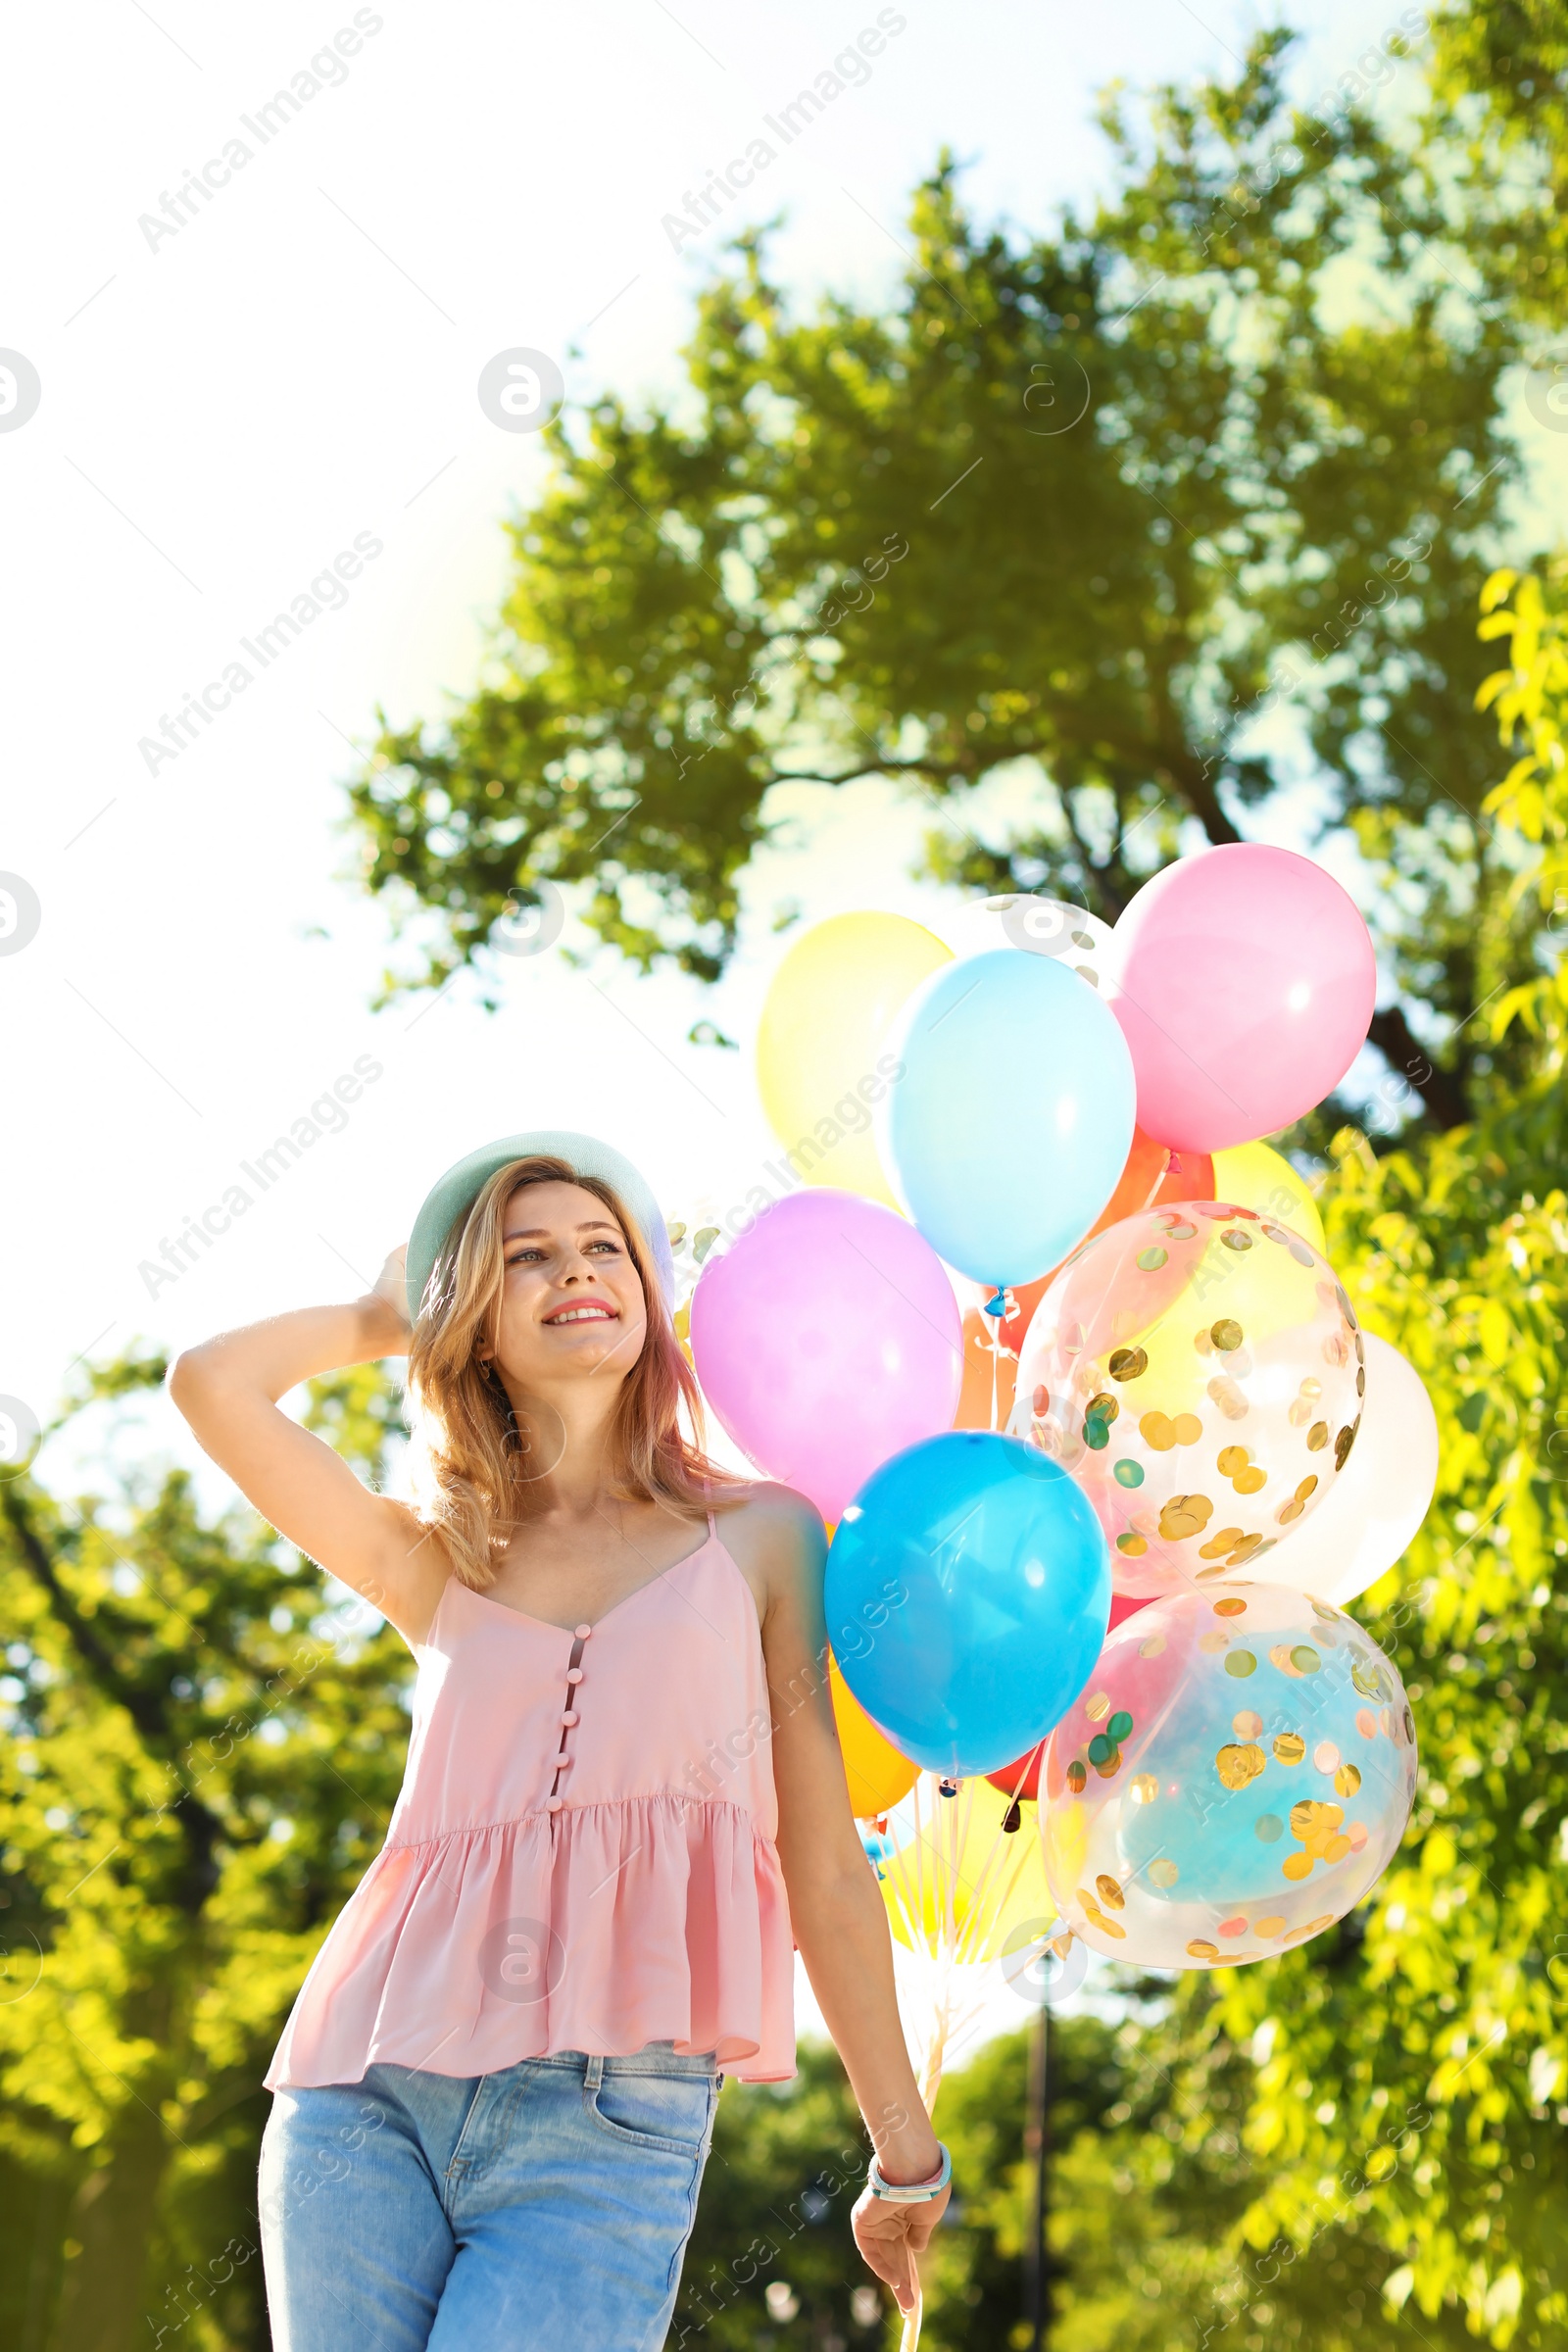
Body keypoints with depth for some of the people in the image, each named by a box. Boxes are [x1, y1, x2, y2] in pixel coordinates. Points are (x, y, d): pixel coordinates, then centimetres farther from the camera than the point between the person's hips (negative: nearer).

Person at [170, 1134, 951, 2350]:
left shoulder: (757, 1540, 12)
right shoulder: (437, 1563, 14)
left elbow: (823, 1866, 13)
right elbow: (214, 1384, 0)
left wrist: (907, 2156, 15)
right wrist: (387, 1316, 18)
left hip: (610, 2134, -2)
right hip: (366, 2106, 2)